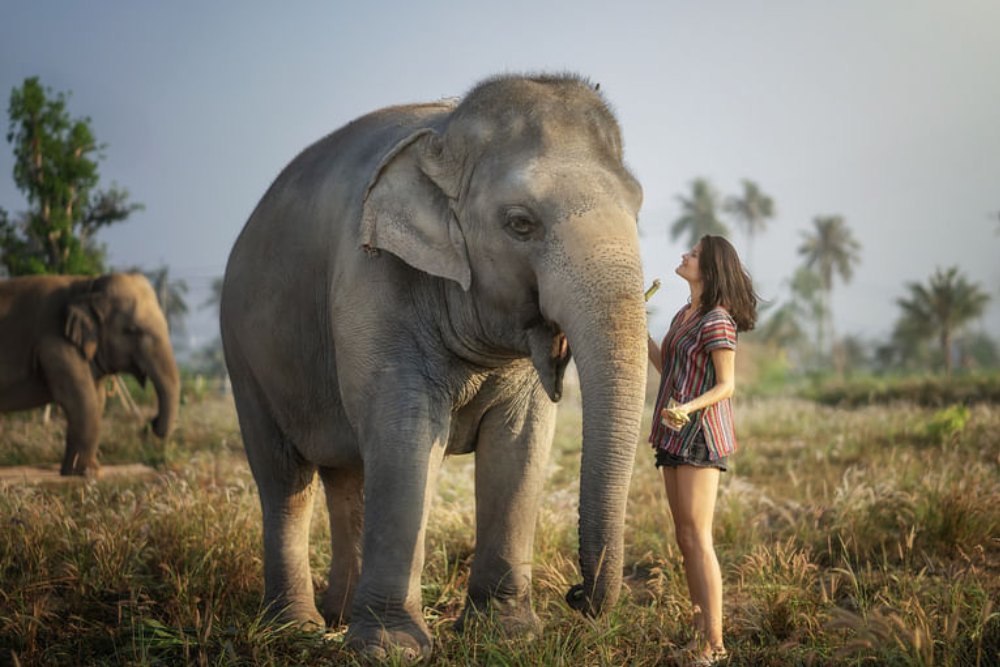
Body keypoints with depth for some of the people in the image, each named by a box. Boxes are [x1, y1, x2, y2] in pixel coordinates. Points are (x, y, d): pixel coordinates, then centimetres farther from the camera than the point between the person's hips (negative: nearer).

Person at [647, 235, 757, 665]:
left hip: (701, 435, -9)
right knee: (685, 538, 10)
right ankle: (698, 632, 16)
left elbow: (726, 386, -13)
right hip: (675, 436, 9)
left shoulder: (717, 320, -12)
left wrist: (688, 408, -28)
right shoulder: (684, 315, 14)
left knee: (697, 537, -12)